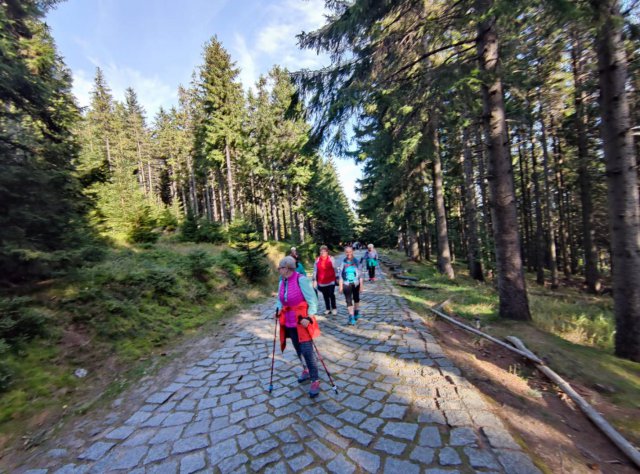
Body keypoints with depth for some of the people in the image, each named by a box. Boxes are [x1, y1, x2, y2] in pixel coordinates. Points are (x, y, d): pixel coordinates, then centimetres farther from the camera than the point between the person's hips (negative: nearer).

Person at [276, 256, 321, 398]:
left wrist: (309, 317, -24)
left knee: (307, 351, -4)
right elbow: (280, 300, 17)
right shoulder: (282, 282, 2)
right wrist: (279, 310, 0)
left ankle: (315, 381, 12)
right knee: (298, 349, 19)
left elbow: (312, 300, -17)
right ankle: (306, 370, 42)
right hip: (289, 322, 7)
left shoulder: (301, 280, -20)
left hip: (302, 321, -7)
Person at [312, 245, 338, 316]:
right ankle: (327, 309, 25)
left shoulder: (331, 259, -5)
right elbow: (315, 270, 2)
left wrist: (337, 278, 1)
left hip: (331, 281, -2)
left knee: (331, 294, 2)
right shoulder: (317, 260, -1)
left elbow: (335, 269, 0)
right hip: (321, 282, 2)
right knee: (325, 296, 11)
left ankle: (334, 308, 19)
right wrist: (314, 280, 0)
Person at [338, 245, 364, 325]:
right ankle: (351, 317, 1)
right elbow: (340, 274, -3)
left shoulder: (356, 261, -6)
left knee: (356, 298, 18)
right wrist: (340, 286, -4)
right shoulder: (343, 262, -7)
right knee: (349, 300, -5)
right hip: (346, 284, -1)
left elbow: (360, 273, -2)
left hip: (356, 283, 1)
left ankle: (356, 312, 41)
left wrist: (361, 285, -2)